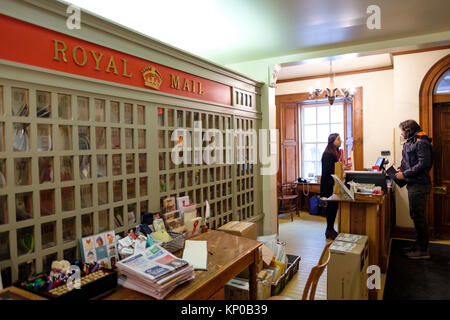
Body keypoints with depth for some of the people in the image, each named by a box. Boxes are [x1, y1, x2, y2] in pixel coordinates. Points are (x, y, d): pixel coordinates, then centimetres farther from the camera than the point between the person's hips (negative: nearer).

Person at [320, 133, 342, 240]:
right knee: (332, 206, -5)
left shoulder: (336, 152, 14)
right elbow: (327, 170, -20)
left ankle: (330, 229, 21)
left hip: (333, 183, 9)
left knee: (332, 206, 12)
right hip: (329, 184, -9)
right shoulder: (328, 154, -15)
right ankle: (329, 230, 4)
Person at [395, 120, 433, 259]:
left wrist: (405, 174, -19)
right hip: (413, 185, 10)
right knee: (415, 215, 17)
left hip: (419, 186, -10)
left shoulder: (421, 143, -15)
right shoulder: (410, 142, 14)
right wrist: (401, 169, 5)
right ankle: (419, 244, 30)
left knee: (419, 217, -2)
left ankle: (423, 250, 9)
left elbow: (423, 164, -22)